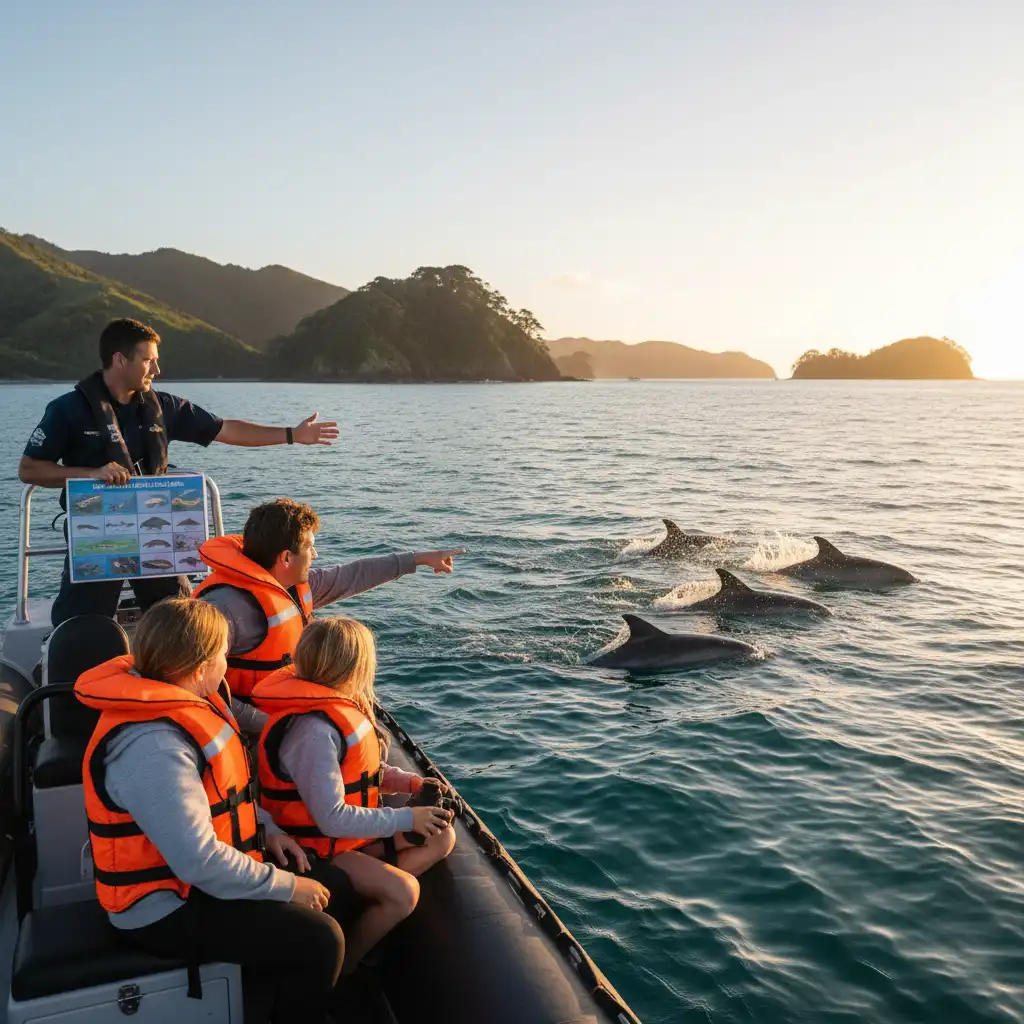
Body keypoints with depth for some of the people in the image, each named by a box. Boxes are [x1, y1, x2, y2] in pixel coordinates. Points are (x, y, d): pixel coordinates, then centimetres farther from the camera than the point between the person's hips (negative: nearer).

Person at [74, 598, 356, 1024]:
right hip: (169, 908, -10)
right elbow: (201, 863, -31)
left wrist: (266, 827, 4)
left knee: (336, 885, 12)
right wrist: (286, 886, -20)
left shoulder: (178, 702, -1)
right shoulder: (153, 749, -31)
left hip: (197, 870, 10)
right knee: (320, 939, -19)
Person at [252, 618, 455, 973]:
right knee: (404, 892, -24)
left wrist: (410, 782, 0)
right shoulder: (316, 731, -31)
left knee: (442, 838, 4)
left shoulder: (337, 704, -1)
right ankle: (342, 967, -2)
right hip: (318, 847, -9)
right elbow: (332, 820, -29)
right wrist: (407, 818, -22)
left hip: (352, 829, 9)